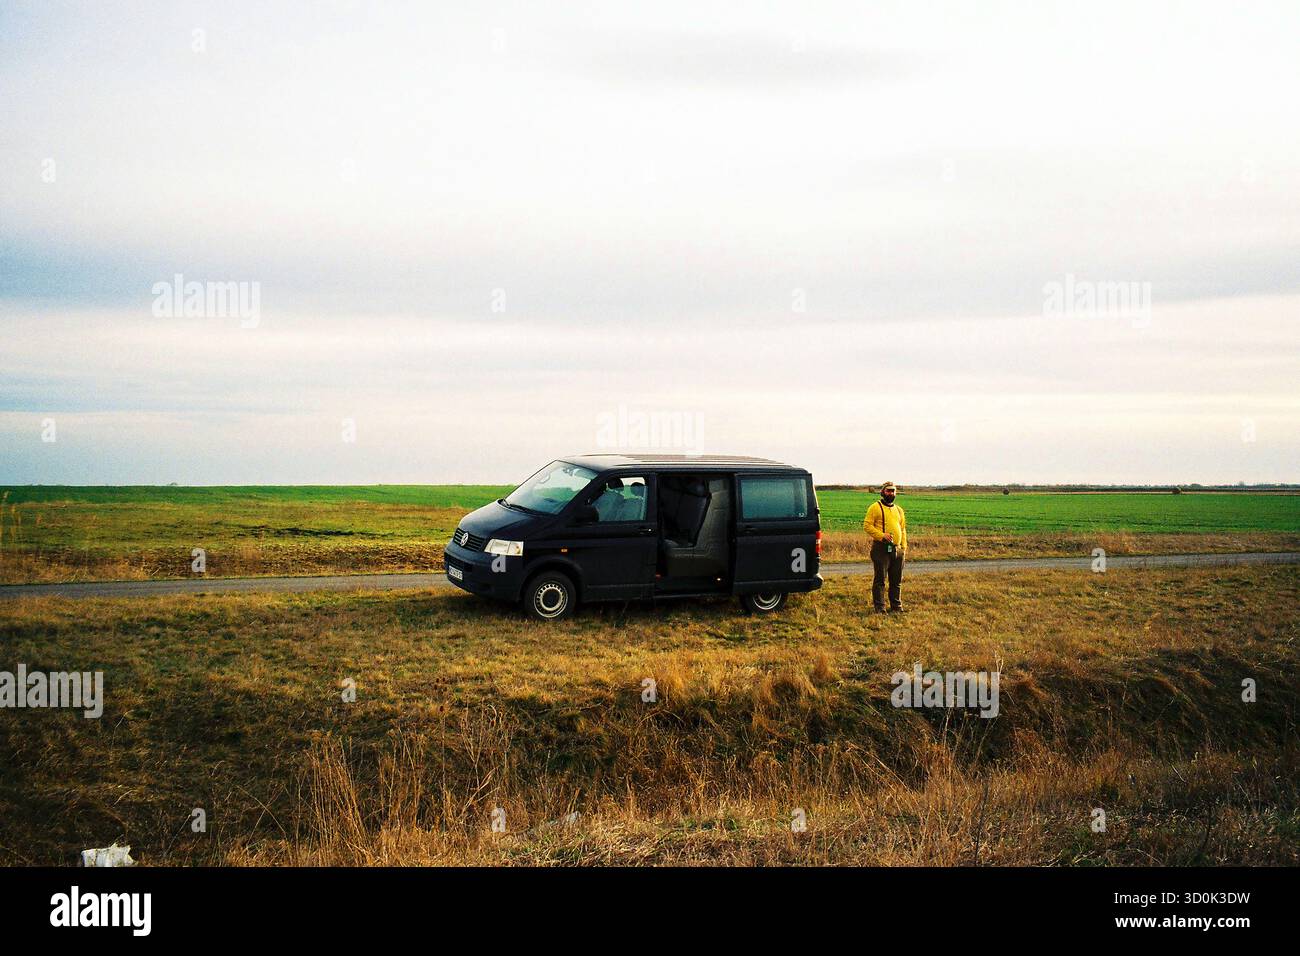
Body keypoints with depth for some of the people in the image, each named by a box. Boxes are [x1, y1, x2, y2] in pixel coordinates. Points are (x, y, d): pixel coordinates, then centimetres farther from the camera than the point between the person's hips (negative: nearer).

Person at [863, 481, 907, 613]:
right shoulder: (875, 507, 0)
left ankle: (896, 606, 17)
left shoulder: (899, 510, 20)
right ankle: (879, 607, -1)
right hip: (881, 548, -6)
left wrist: (904, 546, 14)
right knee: (880, 579, -4)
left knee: (897, 580, 9)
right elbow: (867, 525, -8)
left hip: (897, 549, 6)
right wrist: (881, 535, -18)